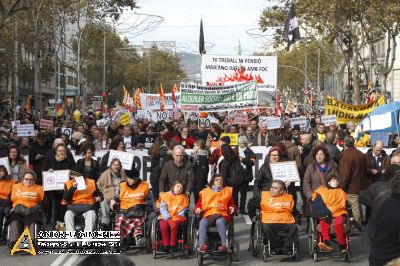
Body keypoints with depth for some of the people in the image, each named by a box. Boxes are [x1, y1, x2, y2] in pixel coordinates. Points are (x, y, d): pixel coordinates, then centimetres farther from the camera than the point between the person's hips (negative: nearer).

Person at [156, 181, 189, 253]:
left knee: (174, 225, -33)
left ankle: (173, 245, -19)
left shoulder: (184, 197, 17)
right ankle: (165, 244, -17)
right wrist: (168, 218, -10)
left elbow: (183, 211, 9)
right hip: (166, 217, 0)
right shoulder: (165, 195, 13)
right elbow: (162, 208, 3)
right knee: (163, 225, -32)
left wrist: (178, 217, -10)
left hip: (177, 218, 0)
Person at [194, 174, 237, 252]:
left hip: (222, 215, -1)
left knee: (220, 221, -38)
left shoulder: (227, 191, 24)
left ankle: (224, 244, -42)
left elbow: (231, 203, 24)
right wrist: (198, 209, -3)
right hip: (208, 215, 1)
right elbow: (199, 204, 19)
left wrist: (232, 208, 2)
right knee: (202, 222, -35)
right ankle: (202, 245, -46)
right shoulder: (205, 192, 23)